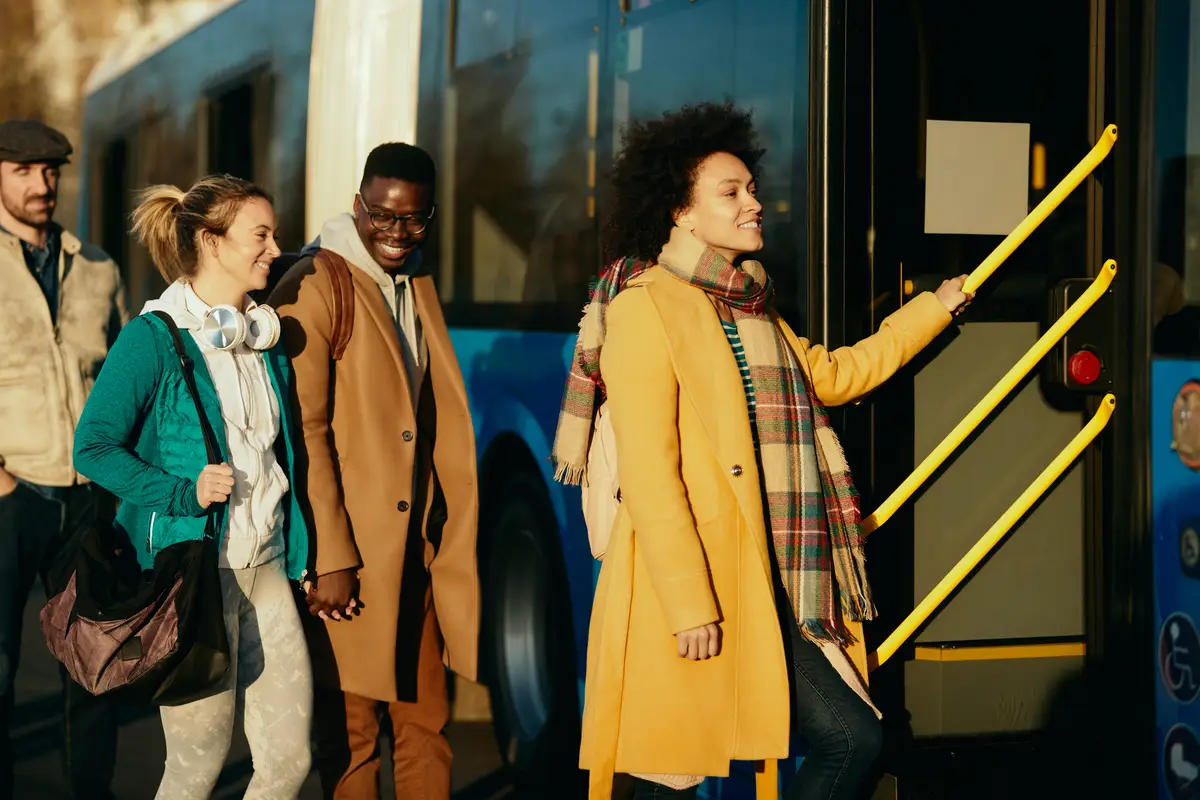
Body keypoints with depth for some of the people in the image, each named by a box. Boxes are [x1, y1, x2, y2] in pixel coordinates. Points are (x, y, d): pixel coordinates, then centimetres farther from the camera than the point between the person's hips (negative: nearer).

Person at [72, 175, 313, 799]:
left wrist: (302, 557, 15)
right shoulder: (154, 337, -9)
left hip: (265, 569, 6)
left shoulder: (265, 338, 12)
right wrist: (185, 493, -19)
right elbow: (94, 447, -11)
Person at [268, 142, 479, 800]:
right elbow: (303, 429, -14)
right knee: (350, 729, 1)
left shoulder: (419, 286, 14)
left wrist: (447, 542, 12)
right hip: (350, 554, -7)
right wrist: (331, 559, -17)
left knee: (425, 721, 10)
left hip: (419, 546, 7)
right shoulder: (316, 287, -10)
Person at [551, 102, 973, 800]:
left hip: (770, 584, 8)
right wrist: (689, 607, -20)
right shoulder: (647, 307, -10)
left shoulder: (751, 307, 17)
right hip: (687, 590, -8)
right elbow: (648, 474, -16)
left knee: (853, 738, 2)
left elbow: (830, 375, 34)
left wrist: (933, 310, 34)